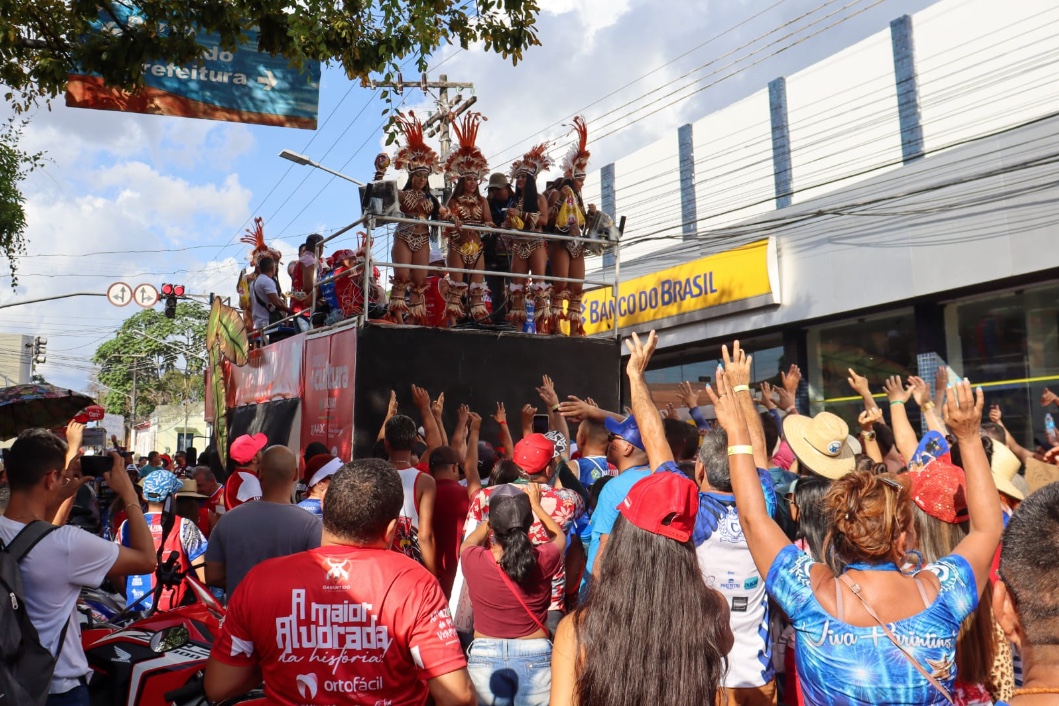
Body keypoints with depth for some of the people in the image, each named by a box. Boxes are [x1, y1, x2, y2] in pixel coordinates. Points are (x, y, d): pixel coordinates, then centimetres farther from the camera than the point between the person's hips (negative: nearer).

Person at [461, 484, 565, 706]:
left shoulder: (473, 561, -15)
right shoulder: (543, 559, -15)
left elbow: (469, 541, 12)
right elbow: (559, 537, 11)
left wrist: (495, 516, 23)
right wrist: (535, 506, 21)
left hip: (484, 658, 0)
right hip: (535, 658, 0)